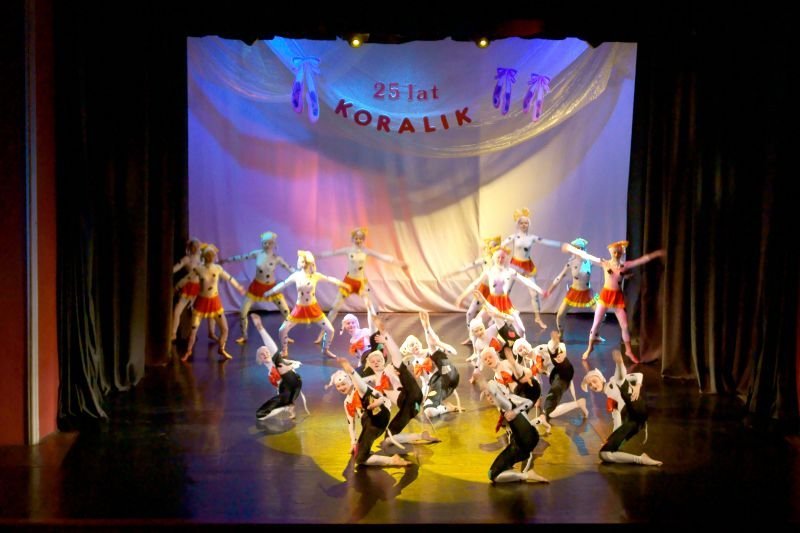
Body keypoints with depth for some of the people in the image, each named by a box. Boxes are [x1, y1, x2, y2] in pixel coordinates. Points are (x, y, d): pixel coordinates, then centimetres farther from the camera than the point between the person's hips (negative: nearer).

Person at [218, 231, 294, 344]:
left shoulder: (277, 258, -11)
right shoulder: (257, 254, -10)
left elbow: (289, 268, -9)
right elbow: (242, 257, 0)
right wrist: (226, 260, 6)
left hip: (272, 288, 0)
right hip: (256, 287, 0)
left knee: (286, 312, -4)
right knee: (243, 312, -3)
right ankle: (244, 336, 17)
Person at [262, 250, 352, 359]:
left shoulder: (316, 275, -10)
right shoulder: (296, 275, -9)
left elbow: (329, 279, 3)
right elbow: (283, 284, 3)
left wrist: (343, 284, 9)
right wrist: (270, 292, 10)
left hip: (313, 308, 0)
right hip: (299, 308, 0)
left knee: (330, 330, -5)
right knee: (282, 330, -6)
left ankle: (325, 350, 21)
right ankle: (284, 351, 19)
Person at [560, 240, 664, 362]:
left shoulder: (625, 265, 1)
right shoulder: (605, 263, -4)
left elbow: (643, 259, 2)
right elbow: (587, 256, -5)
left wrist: (656, 254, -1)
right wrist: (571, 248, -6)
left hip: (618, 297, 1)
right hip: (605, 295, -1)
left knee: (624, 325, 4)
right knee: (596, 323, 3)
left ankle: (629, 351, 18)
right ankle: (590, 347, 20)